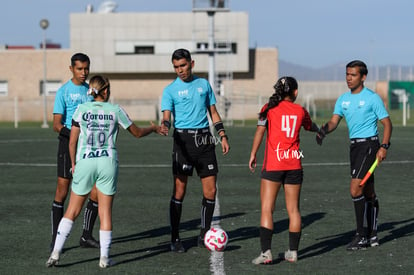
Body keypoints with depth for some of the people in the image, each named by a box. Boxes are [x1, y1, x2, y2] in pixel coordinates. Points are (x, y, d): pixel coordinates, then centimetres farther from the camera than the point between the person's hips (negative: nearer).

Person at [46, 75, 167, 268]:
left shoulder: (81, 109, 2)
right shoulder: (115, 110, 2)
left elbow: (72, 142, 3)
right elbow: (137, 133, 13)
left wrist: (73, 163, 16)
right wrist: (153, 128, 31)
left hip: (84, 162, 0)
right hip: (108, 162, 0)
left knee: (72, 211, 7)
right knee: (106, 211, 6)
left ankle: (56, 253, 1)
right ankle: (104, 258, 7)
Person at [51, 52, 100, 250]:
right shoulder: (64, 91, -4)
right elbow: (57, 125, -9)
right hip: (68, 144, -5)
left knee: (97, 192, 2)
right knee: (62, 191, -4)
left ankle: (86, 236, 14)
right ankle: (55, 239, 2)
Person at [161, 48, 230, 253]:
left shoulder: (204, 84, 13)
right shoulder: (170, 90, 2)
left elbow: (213, 112, 19)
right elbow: (167, 116, -10)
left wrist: (223, 136, 11)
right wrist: (164, 127, -32)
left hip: (205, 140, 4)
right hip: (183, 139, -4)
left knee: (210, 191, 2)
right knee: (179, 190, -7)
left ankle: (204, 235, 16)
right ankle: (175, 239, 1)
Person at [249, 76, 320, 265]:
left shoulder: (269, 108, 1)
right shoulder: (300, 110, 9)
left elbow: (260, 131, -11)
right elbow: (311, 127, 28)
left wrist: (253, 154, -5)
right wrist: (320, 131, 50)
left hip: (272, 165, -3)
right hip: (294, 165, 3)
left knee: (267, 209, -3)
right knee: (293, 209, 11)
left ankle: (266, 252, -12)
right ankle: (293, 251, 14)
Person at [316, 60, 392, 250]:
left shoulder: (372, 98, -7)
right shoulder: (343, 99, 10)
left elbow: (387, 123, -6)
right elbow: (334, 121, 3)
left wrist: (384, 146, -17)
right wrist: (324, 130, -19)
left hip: (369, 144, -7)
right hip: (354, 145, 7)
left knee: (355, 190, -15)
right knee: (368, 192, 13)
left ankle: (361, 236, -9)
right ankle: (372, 236, 19)